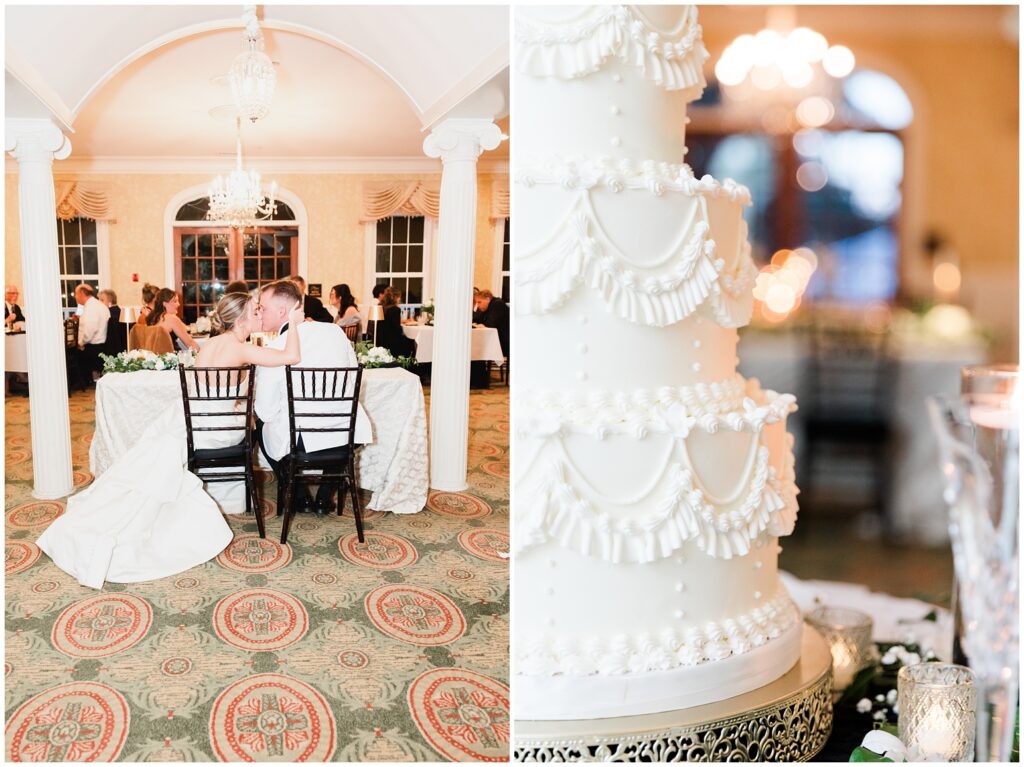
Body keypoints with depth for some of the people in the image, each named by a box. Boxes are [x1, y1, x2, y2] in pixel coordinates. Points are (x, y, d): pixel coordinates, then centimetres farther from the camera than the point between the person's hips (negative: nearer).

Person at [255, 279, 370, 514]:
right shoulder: (335, 331, 1)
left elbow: (266, 412, -7)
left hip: (300, 442, -3)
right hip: (346, 438, 4)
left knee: (261, 426, 28)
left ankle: (299, 496, 28)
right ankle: (324, 497, 35)